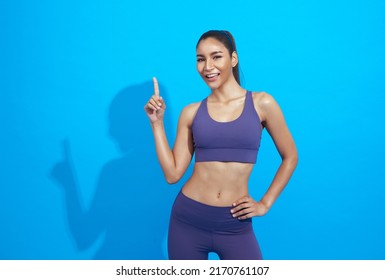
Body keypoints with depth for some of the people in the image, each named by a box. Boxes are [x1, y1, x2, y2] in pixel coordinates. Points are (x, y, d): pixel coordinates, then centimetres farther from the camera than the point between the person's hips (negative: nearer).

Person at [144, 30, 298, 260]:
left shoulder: (261, 103, -2)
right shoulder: (191, 112, 3)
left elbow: (290, 157, 7)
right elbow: (173, 174, -1)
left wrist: (265, 203, 2)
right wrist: (157, 123, -3)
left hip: (235, 226, -1)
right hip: (188, 220, 2)